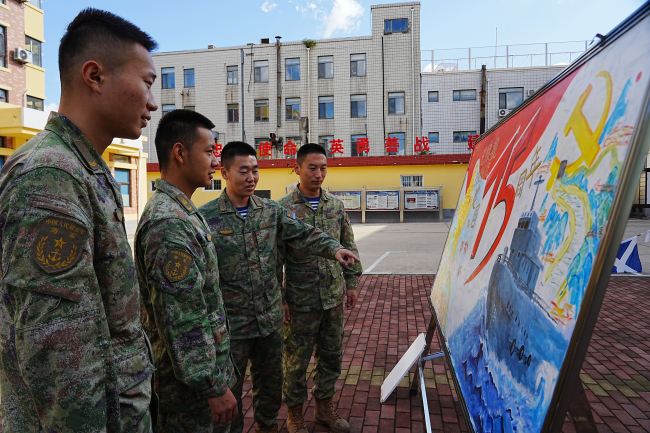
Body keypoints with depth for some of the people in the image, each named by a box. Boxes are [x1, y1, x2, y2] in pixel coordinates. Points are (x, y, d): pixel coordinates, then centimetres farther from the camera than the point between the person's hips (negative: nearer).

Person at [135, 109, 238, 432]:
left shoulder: (182, 212, 6)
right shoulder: (168, 223, -25)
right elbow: (182, 322, -26)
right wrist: (214, 386, -19)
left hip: (205, 366, 9)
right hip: (192, 381, -9)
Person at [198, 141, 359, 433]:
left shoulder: (272, 211, 1)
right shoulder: (207, 217, -12)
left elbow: (304, 234, -3)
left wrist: (333, 248, -20)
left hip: (269, 318, 5)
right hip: (230, 322, -4)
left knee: (271, 382, 22)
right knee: (229, 389, 13)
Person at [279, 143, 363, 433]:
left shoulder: (336, 205, 5)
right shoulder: (284, 208, -10)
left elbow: (348, 247, 12)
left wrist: (351, 283, 10)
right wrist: (278, 297, -8)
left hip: (334, 295, 5)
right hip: (300, 299, -4)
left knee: (331, 355, 17)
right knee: (297, 359, 10)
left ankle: (324, 406, 37)